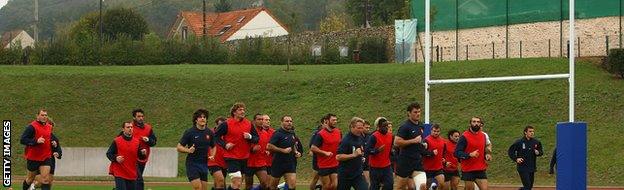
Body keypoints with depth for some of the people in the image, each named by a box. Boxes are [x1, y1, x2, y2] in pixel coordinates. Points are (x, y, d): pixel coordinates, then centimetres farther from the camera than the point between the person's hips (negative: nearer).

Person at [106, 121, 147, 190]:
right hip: (119, 173, -4)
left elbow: (140, 157, 12)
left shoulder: (137, 141, 7)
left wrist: (143, 153, -11)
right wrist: (115, 158, -18)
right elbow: (109, 154, 0)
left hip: (132, 174, 4)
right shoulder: (116, 141, -3)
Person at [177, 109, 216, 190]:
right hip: (192, 164, -5)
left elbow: (213, 147, 22)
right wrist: (188, 150, -22)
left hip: (204, 164, 5)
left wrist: (212, 156, 2)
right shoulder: (189, 132, -7)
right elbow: (179, 147, -3)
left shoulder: (210, 133, 6)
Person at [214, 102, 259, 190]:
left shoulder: (249, 124, 7)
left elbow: (257, 138, 11)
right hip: (232, 157, -5)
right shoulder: (227, 124, -6)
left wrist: (250, 137, -11)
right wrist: (225, 145, -14)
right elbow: (216, 136, 0)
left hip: (244, 158, 5)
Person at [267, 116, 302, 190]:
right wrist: (283, 150, -20)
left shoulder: (292, 134, 11)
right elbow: (269, 146, -20)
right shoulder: (278, 133, -10)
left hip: (290, 164, 5)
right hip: (278, 164, -5)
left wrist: (297, 152, 10)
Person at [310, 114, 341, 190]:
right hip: (324, 166, -5)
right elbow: (313, 148, -14)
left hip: (335, 165, 5)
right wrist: (325, 153, -20)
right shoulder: (321, 134, -12)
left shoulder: (338, 132, 7)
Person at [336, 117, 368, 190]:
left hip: (358, 173, 6)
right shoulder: (346, 140, -17)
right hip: (345, 175, -5)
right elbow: (338, 157, -24)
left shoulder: (361, 137, 7)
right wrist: (354, 155, -27)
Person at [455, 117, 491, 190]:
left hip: (481, 170, 4)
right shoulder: (464, 137, -7)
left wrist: (487, 155, 4)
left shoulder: (483, 135, 10)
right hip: (468, 171, -4)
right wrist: (470, 155, -25)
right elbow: (457, 153, -13)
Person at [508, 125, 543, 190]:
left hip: (532, 168, 5)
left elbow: (541, 152, 15)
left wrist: (538, 153, -8)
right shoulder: (519, 142, -8)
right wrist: (516, 159, -13)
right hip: (523, 168, -5)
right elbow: (510, 151, 0)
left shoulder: (536, 142, 3)